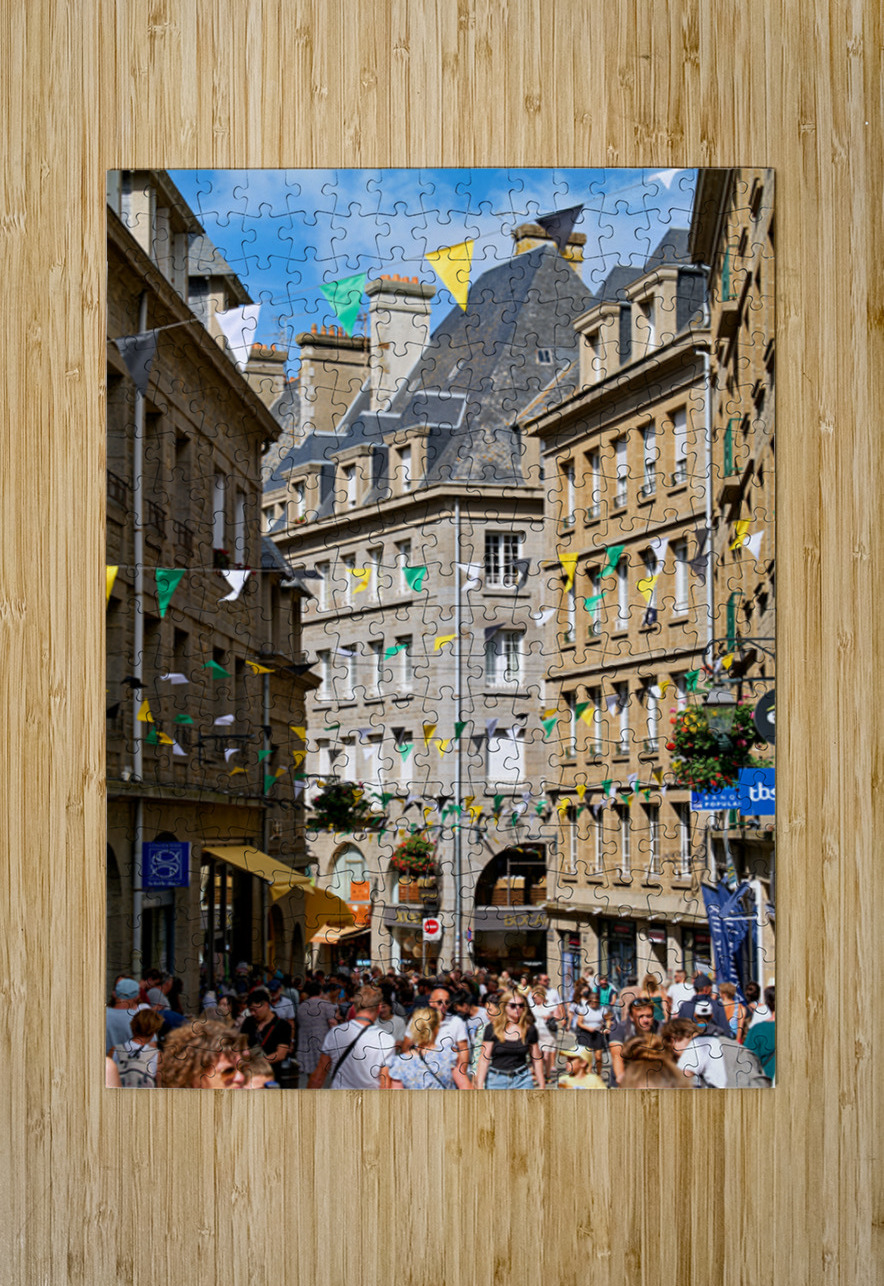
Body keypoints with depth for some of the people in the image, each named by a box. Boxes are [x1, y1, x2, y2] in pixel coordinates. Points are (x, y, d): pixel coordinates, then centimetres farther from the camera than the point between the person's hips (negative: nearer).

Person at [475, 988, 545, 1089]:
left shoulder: (529, 1029, 3)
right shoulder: (492, 1029, -2)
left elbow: (537, 1059, 9)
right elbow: (484, 1059, -1)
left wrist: (541, 1086, 8)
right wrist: (479, 1086, -6)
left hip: (522, 1080, 1)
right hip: (496, 1080, -1)